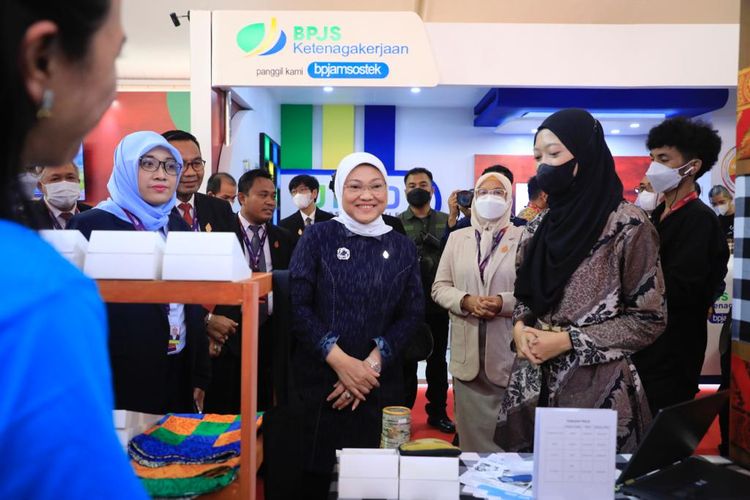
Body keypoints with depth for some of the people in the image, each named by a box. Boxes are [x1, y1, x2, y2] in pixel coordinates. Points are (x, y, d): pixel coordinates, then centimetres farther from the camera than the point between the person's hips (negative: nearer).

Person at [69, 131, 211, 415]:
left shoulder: (179, 226, 8)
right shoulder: (90, 225, -8)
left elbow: (193, 304, 10)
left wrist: (200, 376, 9)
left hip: (180, 372, 5)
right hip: (121, 377, -5)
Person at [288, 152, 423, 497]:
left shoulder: (402, 247, 5)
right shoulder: (317, 237, -2)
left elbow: (412, 314, 1)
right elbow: (297, 305, -8)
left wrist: (372, 363, -12)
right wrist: (340, 360, -16)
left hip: (379, 383, 2)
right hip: (318, 378, -2)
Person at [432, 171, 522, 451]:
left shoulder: (524, 238, 1)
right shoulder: (457, 238, 12)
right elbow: (439, 287, 9)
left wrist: (504, 302, -19)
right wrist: (466, 301, -10)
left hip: (508, 350, -2)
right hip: (467, 350, 3)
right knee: (471, 429, 10)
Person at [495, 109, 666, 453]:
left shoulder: (628, 225, -10)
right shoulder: (537, 228, 8)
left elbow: (649, 319, -8)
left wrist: (567, 340, -15)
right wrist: (520, 327, -6)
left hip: (596, 385, -5)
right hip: (534, 382, 5)